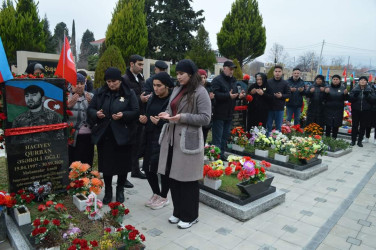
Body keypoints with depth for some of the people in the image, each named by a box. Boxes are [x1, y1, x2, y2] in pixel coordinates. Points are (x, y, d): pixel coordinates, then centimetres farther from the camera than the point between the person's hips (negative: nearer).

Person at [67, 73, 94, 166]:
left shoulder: (90, 96, 12)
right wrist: (69, 105, -18)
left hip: (88, 137, 2)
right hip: (71, 136, -2)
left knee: (86, 163, 5)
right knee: (72, 163, -2)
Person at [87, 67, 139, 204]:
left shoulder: (129, 93, -2)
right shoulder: (100, 93, 7)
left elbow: (136, 111, -5)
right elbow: (90, 109, 10)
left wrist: (123, 115, -23)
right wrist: (96, 113, -12)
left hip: (122, 135, -2)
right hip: (104, 135, 3)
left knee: (123, 163, 7)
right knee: (106, 164, 9)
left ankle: (120, 190, 29)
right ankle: (108, 190, 28)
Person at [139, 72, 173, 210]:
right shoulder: (152, 99, 9)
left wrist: (160, 122, -22)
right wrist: (144, 119, -2)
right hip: (150, 138, 7)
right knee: (147, 167, 10)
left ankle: (163, 197, 27)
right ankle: (156, 193, 33)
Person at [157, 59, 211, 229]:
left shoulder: (200, 92, -10)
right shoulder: (177, 90, 12)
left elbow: (206, 118, -14)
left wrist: (183, 117, -22)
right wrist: (167, 114, -3)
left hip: (188, 140, -7)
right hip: (172, 138, 7)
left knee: (188, 180, 4)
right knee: (173, 177, 13)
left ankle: (190, 216, 23)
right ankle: (178, 211, 32)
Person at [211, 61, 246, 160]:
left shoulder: (233, 80, 15)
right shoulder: (217, 80, -11)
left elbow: (235, 93, 23)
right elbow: (215, 94, -23)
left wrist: (239, 95, 0)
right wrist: (228, 96, -30)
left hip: (229, 114, 8)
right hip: (219, 114, -8)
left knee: (225, 136, 15)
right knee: (217, 137, -3)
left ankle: (222, 154, 27)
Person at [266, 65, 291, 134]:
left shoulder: (285, 83, 2)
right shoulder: (268, 82, 1)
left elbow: (289, 94, 2)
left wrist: (281, 96, -14)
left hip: (280, 108, 0)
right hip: (269, 107, 0)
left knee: (278, 126, 9)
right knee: (268, 126, 8)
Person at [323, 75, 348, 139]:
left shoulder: (343, 88, 5)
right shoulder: (328, 87, 3)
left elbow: (346, 99, 4)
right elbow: (324, 98, -1)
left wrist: (345, 94, -15)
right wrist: (326, 93, -20)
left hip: (338, 110, 1)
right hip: (328, 109, -1)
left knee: (336, 126, 5)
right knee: (328, 125, 0)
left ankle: (334, 138, 15)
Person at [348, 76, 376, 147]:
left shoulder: (370, 90, 1)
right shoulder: (355, 89, 0)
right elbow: (350, 99, -3)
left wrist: (368, 95, -23)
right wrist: (354, 95, -22)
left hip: (366, 111, 1)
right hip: (356, 111, 0)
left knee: (363, 126, 6)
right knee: (355, 126, 3)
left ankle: (360, 141, 17)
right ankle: (353, 140, 14)